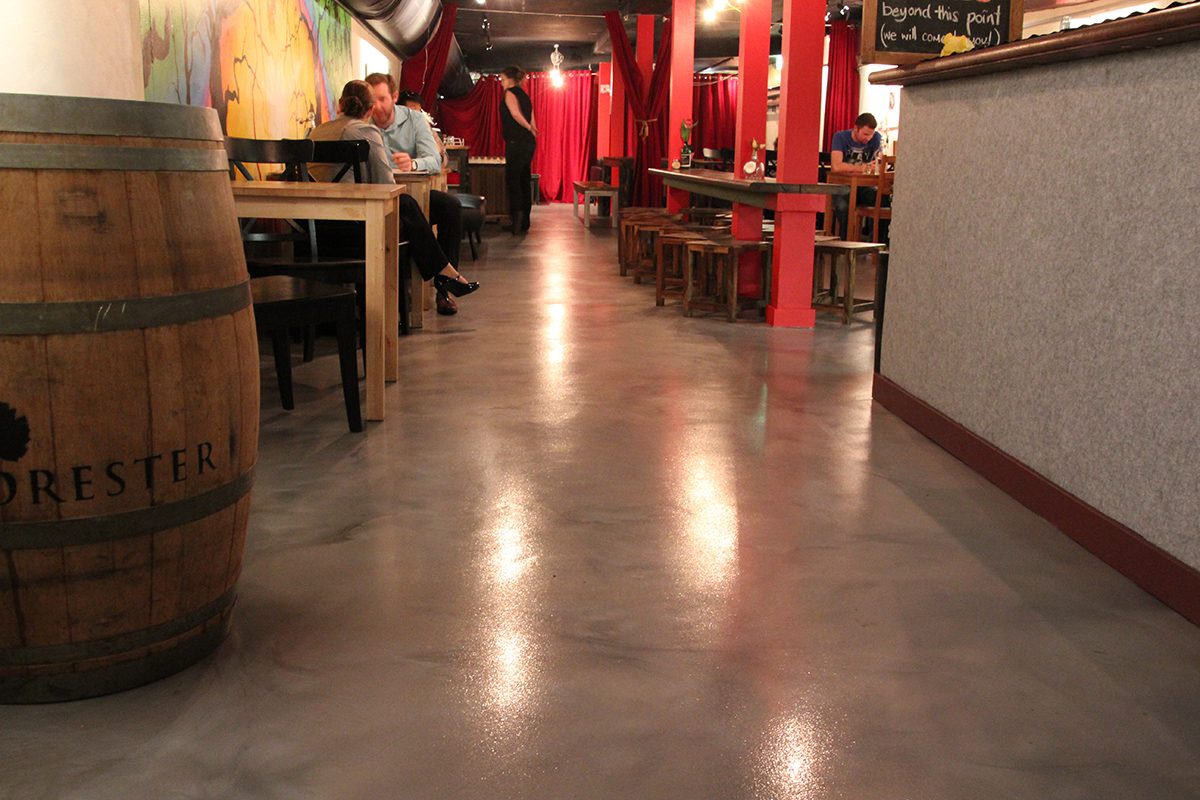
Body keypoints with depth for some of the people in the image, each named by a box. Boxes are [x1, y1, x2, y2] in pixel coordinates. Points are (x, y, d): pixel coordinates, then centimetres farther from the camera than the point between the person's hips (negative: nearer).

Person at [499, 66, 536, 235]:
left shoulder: (510, 93, -6)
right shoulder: (524, 95, 19)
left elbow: (516, 114, -21)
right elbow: (532, 123, 14)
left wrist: (529, 128, -10)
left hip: (516, 143, -8)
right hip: (528, 143, 8)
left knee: (512, 180, -9)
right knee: (524, 181, 10)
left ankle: (516, 213, -21)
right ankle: (524, 222, 13)